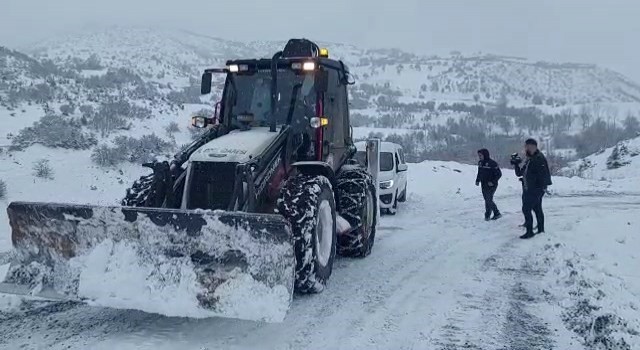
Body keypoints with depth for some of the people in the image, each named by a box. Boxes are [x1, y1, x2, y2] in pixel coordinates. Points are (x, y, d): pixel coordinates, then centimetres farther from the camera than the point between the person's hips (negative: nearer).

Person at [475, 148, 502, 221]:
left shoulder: (492, 163, -17)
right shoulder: (480, 163, 6)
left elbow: (499, 174, -14)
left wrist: (493, 182, -20)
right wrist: (477, 180, 6)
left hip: (491, 185, -8)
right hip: (484, 185, 8)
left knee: (488, 200, -5)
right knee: (487, 200, 12)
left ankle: (487, 215, 9)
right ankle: (497, 213, 23)